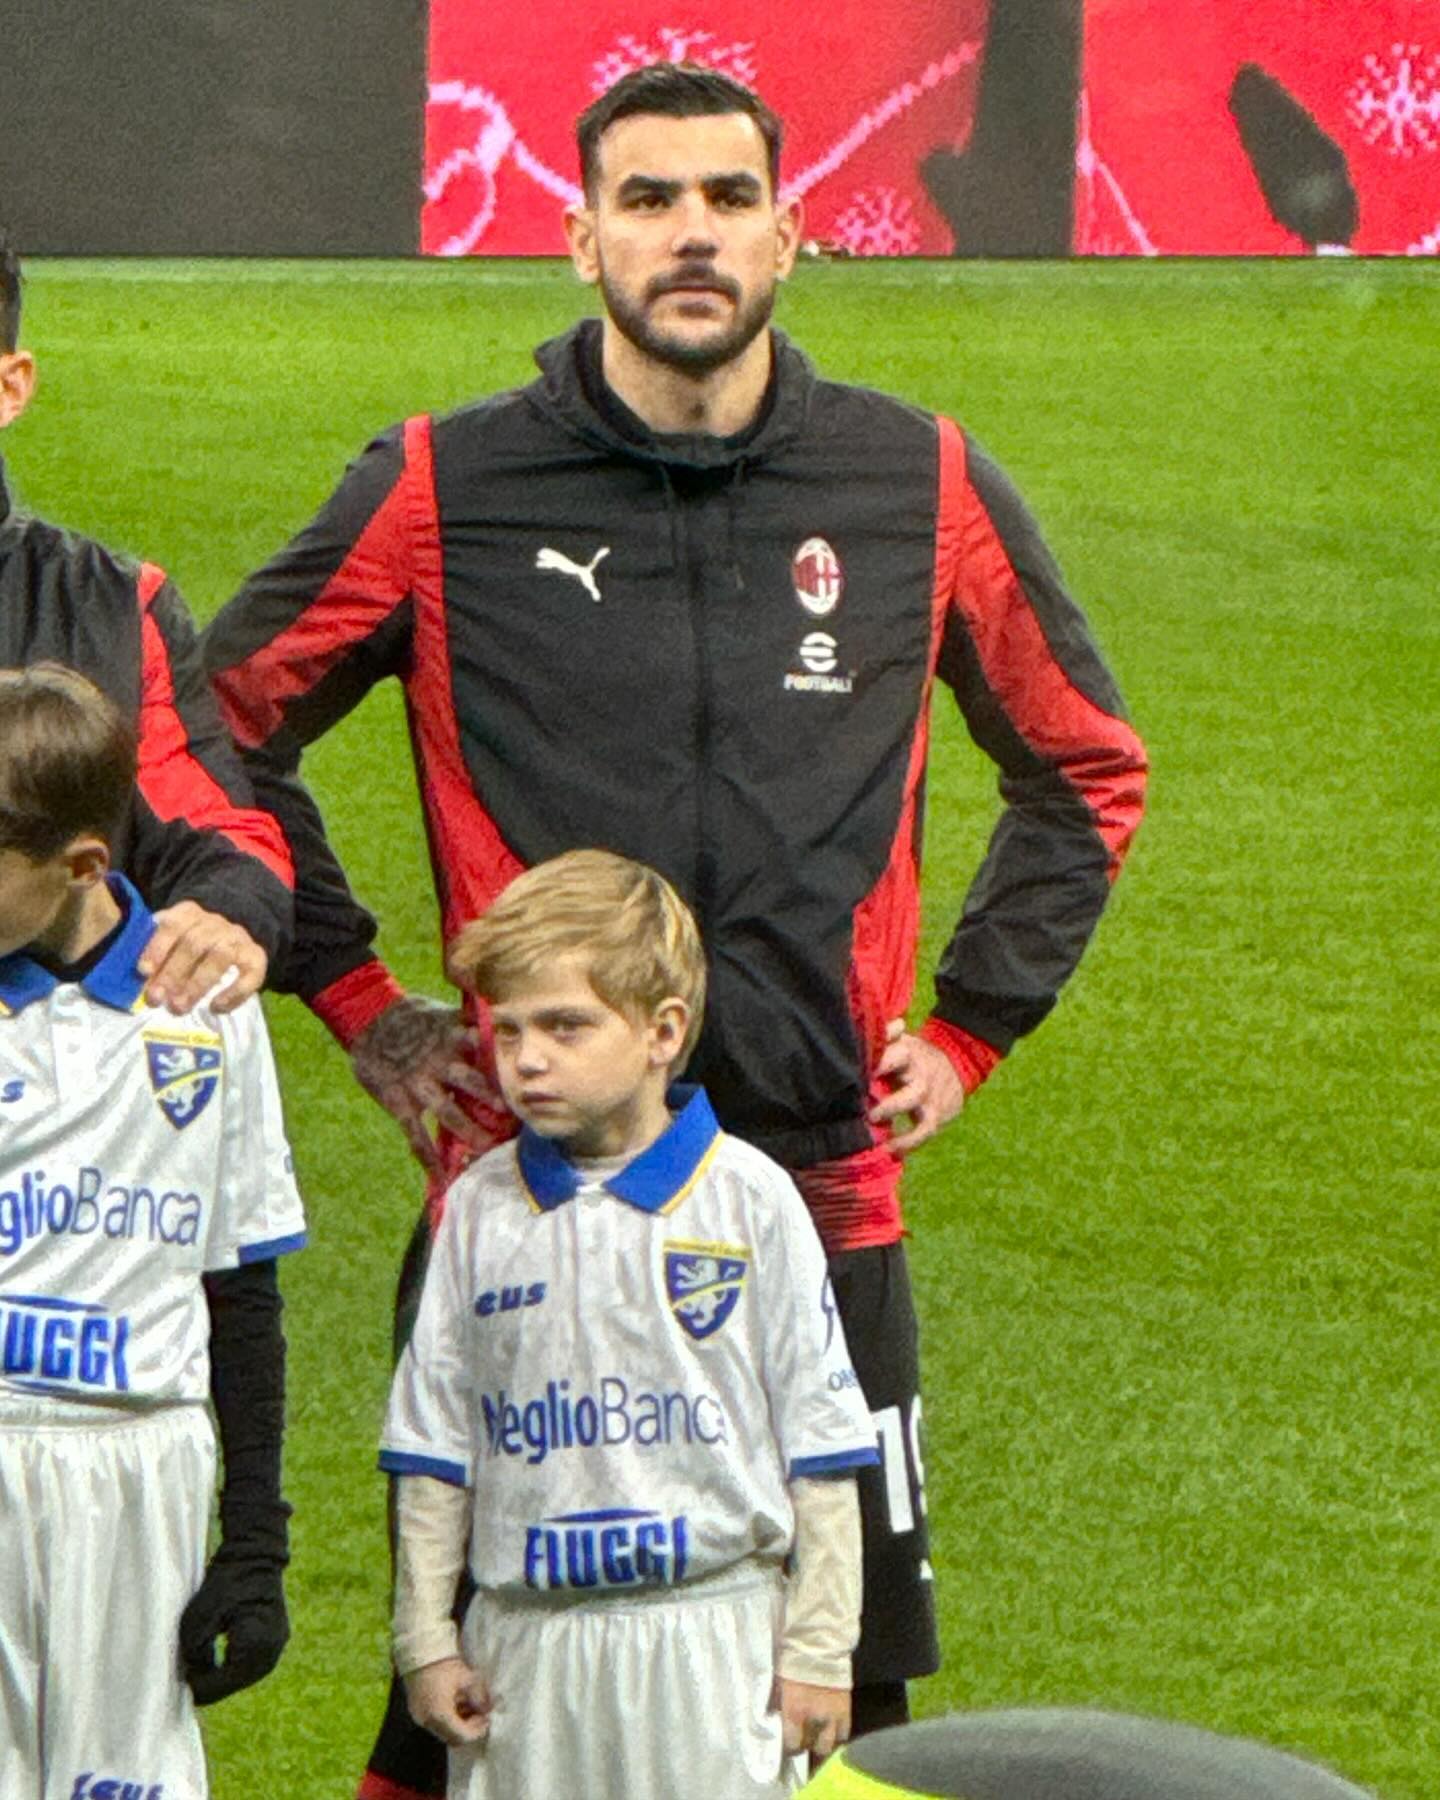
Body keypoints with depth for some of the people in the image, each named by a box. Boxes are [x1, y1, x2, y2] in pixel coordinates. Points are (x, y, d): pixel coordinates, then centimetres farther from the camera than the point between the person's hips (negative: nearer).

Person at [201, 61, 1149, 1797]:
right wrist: (358, 1002, 8)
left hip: (823, 1195, 2)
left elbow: (1086, 767, 21)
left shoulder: (923, 487, 6)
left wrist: (967, 1027, 13)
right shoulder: (442, 488, 1)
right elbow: (227, 725, 12)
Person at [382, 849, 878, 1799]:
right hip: (528, 1640, 3)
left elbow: (820, 1441, -1)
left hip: (709, 1636, -3)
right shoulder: (483, 1206, 5)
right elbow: (434, 1446, 10)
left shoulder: (748, 1199, -4)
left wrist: (818, 1648, -2)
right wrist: (426, 1639, 8)